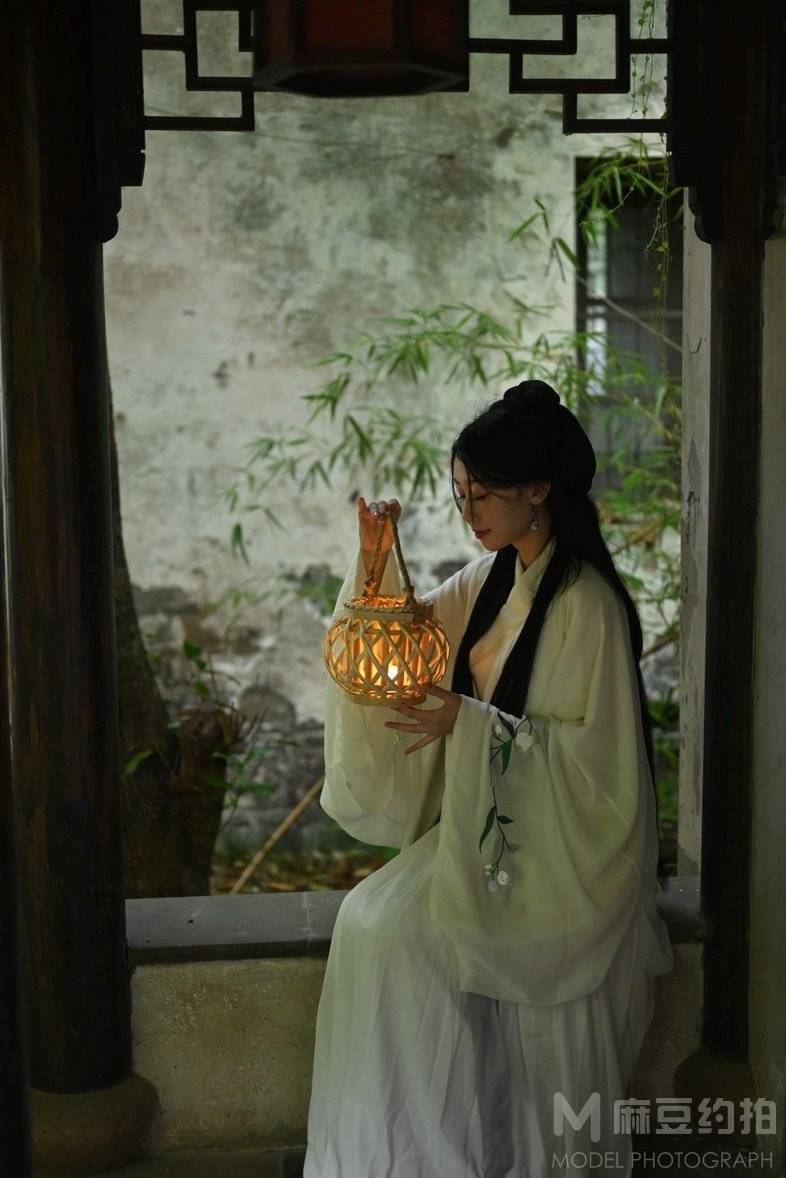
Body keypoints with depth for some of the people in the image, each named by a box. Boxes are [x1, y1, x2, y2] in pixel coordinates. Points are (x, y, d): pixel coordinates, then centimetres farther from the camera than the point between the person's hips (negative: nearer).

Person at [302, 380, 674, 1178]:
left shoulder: (587, 603, -18)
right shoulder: (490, 579, 6)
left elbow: (595, 749, -19)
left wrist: (472, 723, -25)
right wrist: (375, 558, -2)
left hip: (559, 848, -7)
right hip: (485, 825, 7)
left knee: (394, 928, -17)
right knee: (370, 919, -10)